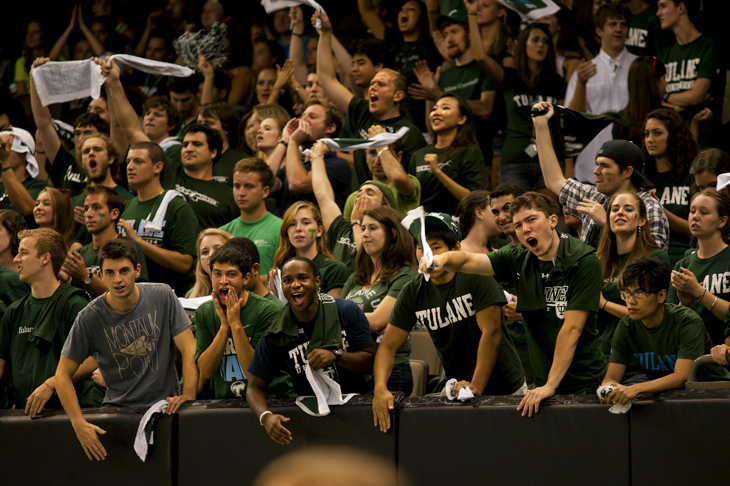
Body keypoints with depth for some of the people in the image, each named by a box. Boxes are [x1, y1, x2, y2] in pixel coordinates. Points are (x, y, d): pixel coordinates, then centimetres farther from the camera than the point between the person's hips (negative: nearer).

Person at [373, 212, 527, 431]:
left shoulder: (475, 277, -13)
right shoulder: (413, 293, 0)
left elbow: (491, 331, -19)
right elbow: (388, 346, -2)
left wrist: (476, 387, -25)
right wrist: (380, 388, -21)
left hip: (505, 389, -4)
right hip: (457, 393, 4)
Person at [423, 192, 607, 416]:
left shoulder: (584, 262, -11)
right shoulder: (520, 261, 6)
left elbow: (571, 330, -17)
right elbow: (468, 261, -2)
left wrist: (550, 386, -23)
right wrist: (443, 259, -27)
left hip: (585, 385, -5)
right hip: (543, 383, 5)